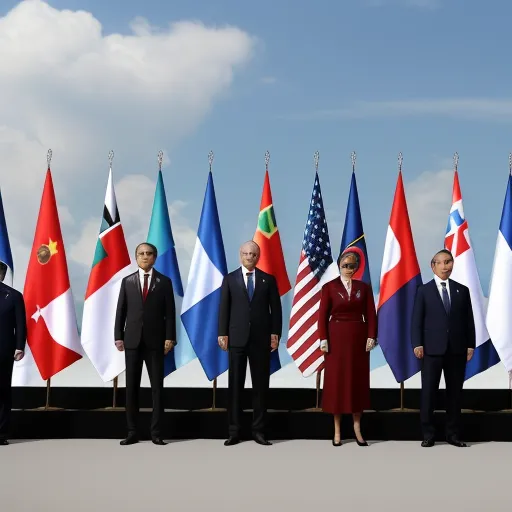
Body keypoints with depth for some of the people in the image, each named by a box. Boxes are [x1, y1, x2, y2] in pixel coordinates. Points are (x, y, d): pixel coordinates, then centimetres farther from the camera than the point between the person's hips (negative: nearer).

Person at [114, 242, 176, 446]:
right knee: (131, 386, 3)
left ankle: (156, 432, 5)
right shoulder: (127, 281, 8)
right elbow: (121, 311, 6)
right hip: (132, 339, 1)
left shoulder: (164, 282, 5)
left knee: (157, 386, 1)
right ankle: (132, 432, 8)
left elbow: (170, 312, 1)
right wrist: (118, 336, -2)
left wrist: (170, 338, -7)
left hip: (155, 340, -1)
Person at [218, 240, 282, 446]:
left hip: (261, 338, 0)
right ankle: (234, 431, 7)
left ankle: (259, 430, 11)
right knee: (235, 385, 2)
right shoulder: (230, 279, 7)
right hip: (237, 338, 0)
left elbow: (276, 308, 5)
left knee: (261, 385, 4)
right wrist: (222, 334, -4)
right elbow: (224, 308, 3)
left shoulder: (268, 279, 7)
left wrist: (275, 333, -3)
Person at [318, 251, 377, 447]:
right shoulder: (329, 287, 0)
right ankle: (337, 430, 7)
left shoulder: (364, 287, 6)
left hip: (358, 337, 2)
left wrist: (371, 336, -8)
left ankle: (357, 429, 12)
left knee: (358, 380, 5)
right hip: (336, 337, -2)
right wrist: (323, 339, -11)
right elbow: (322, 315, -3)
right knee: (336, 380, 1)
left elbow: (371, 314, 2)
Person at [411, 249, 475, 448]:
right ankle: (428, 434, 5)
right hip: (432, 349, -2)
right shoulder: (423, 290, 6)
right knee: (428, 392, -2)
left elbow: (469, 320, 9)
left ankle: (453, 433, 14)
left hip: (457, 349, 2)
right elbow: (417, 320, 0)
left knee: (455, 392, 6)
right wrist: (417, 344, -10)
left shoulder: (462, 290, 12)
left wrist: (470, 345, 2)